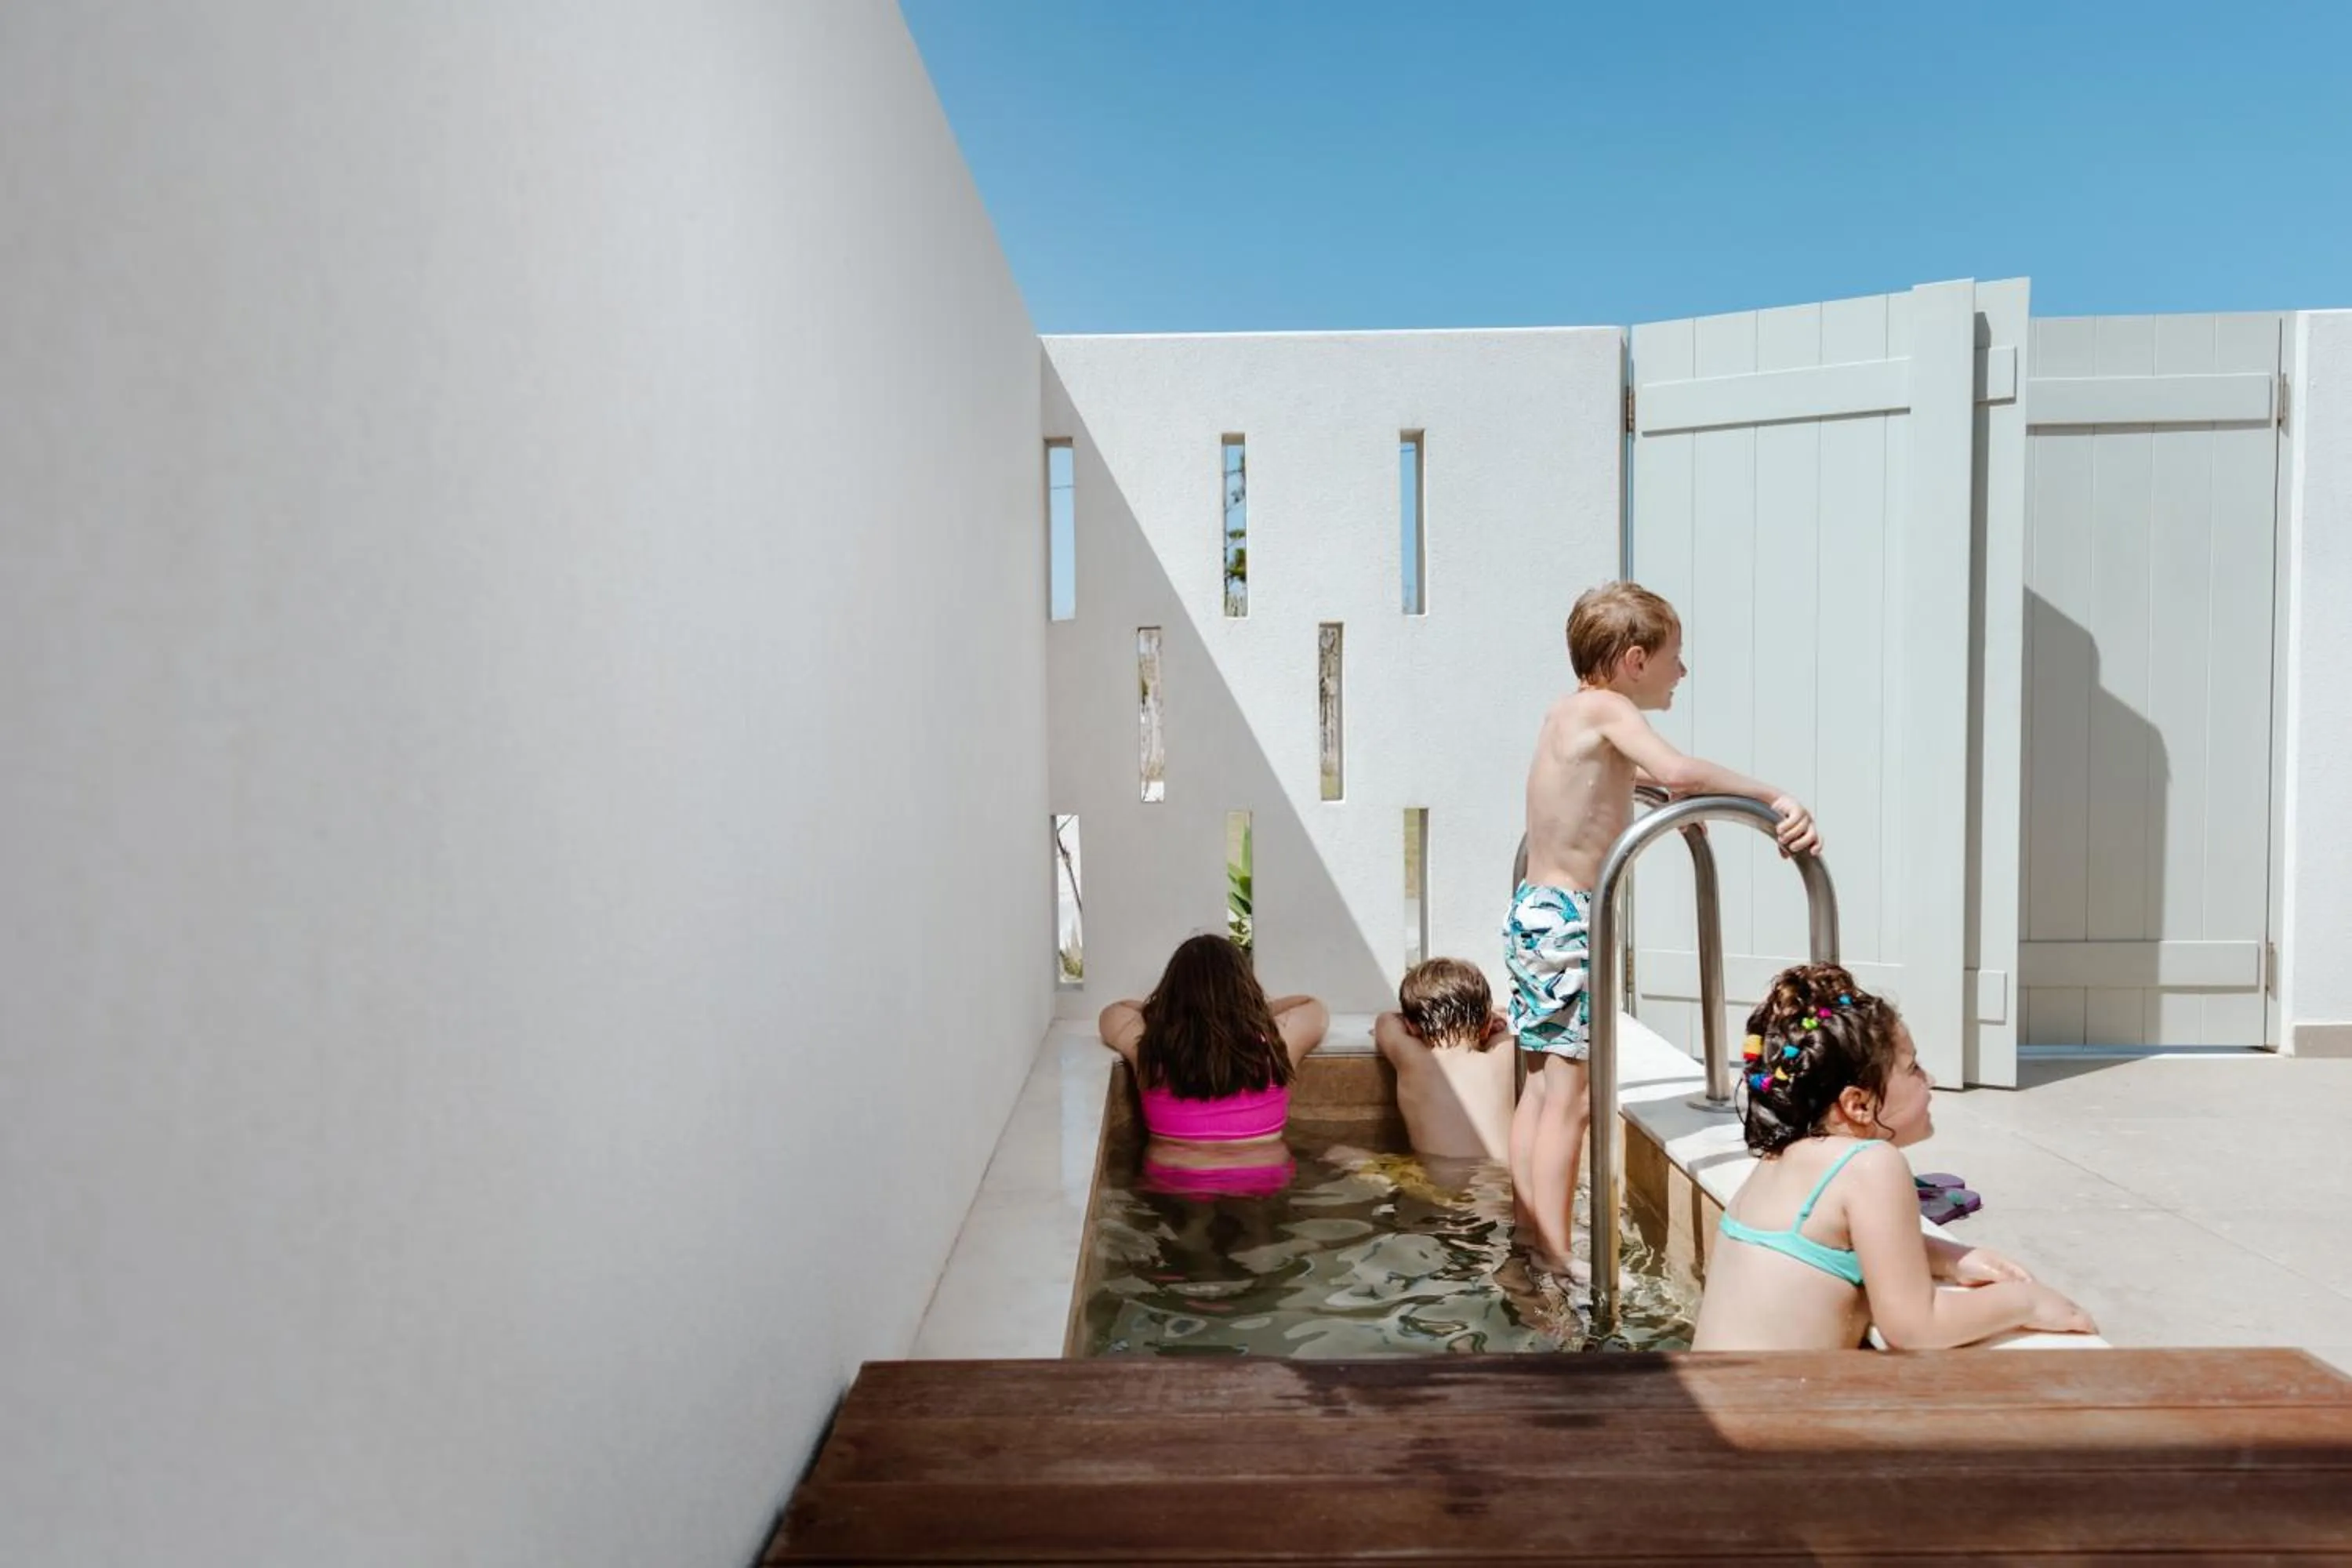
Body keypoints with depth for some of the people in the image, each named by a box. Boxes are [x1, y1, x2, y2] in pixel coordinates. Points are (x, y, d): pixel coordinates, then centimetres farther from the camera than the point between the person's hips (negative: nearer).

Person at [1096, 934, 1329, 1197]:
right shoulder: (1275, 1040, -9)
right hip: (1264, 1189, 0)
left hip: (1171, 1188, 1)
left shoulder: (1146, 1042, -8)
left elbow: (1112, 1012, 15)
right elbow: (1315, 1009, 13)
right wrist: (1257, 1011, 23)